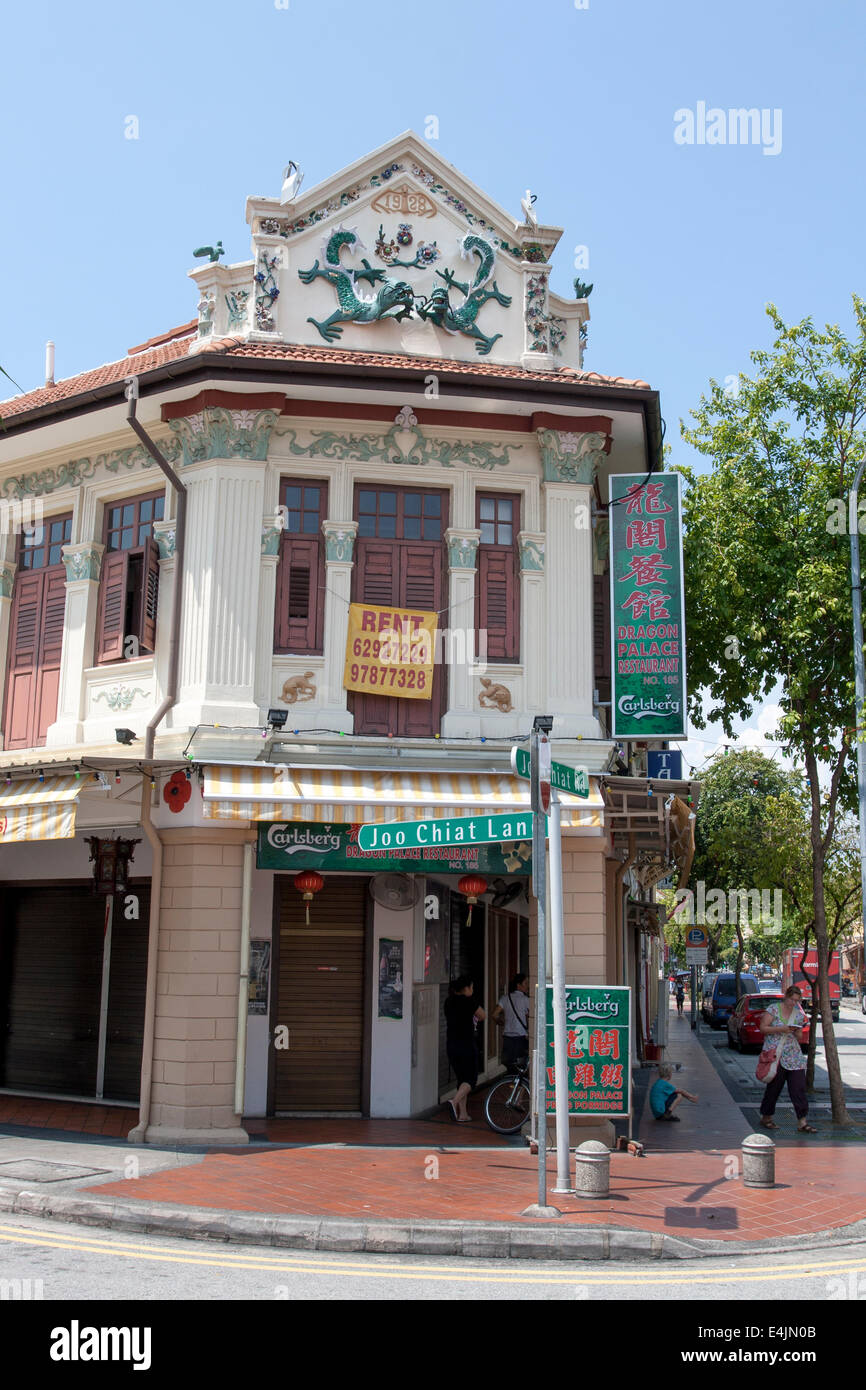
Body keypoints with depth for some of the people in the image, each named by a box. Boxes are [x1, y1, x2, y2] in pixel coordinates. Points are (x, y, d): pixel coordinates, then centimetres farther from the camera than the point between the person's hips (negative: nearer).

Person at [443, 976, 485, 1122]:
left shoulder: (449, 1001, 8)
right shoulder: (467, 1001, -12)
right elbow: (482, 1015, -1)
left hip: (451, 1045, 7)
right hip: (466, 1045, -7)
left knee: (461, 1078, 14)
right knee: (470, 1078, 2)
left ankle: (463, 1114, 13)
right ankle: (455, 1102, -20)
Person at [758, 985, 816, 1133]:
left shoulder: (799, 1014, 11)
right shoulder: (773, 1009, -4)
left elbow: (799, 1036, 16)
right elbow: (763, 1028, -8)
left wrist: (796, 1031, -8)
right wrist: (782, 1029, -18)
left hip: (794, 1056, 4)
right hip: (775, 1055, -4)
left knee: (799, 1088, -3)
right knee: (774, 1087, 3)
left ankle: (802, 1122, -1)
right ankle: (766, 1117, 20)